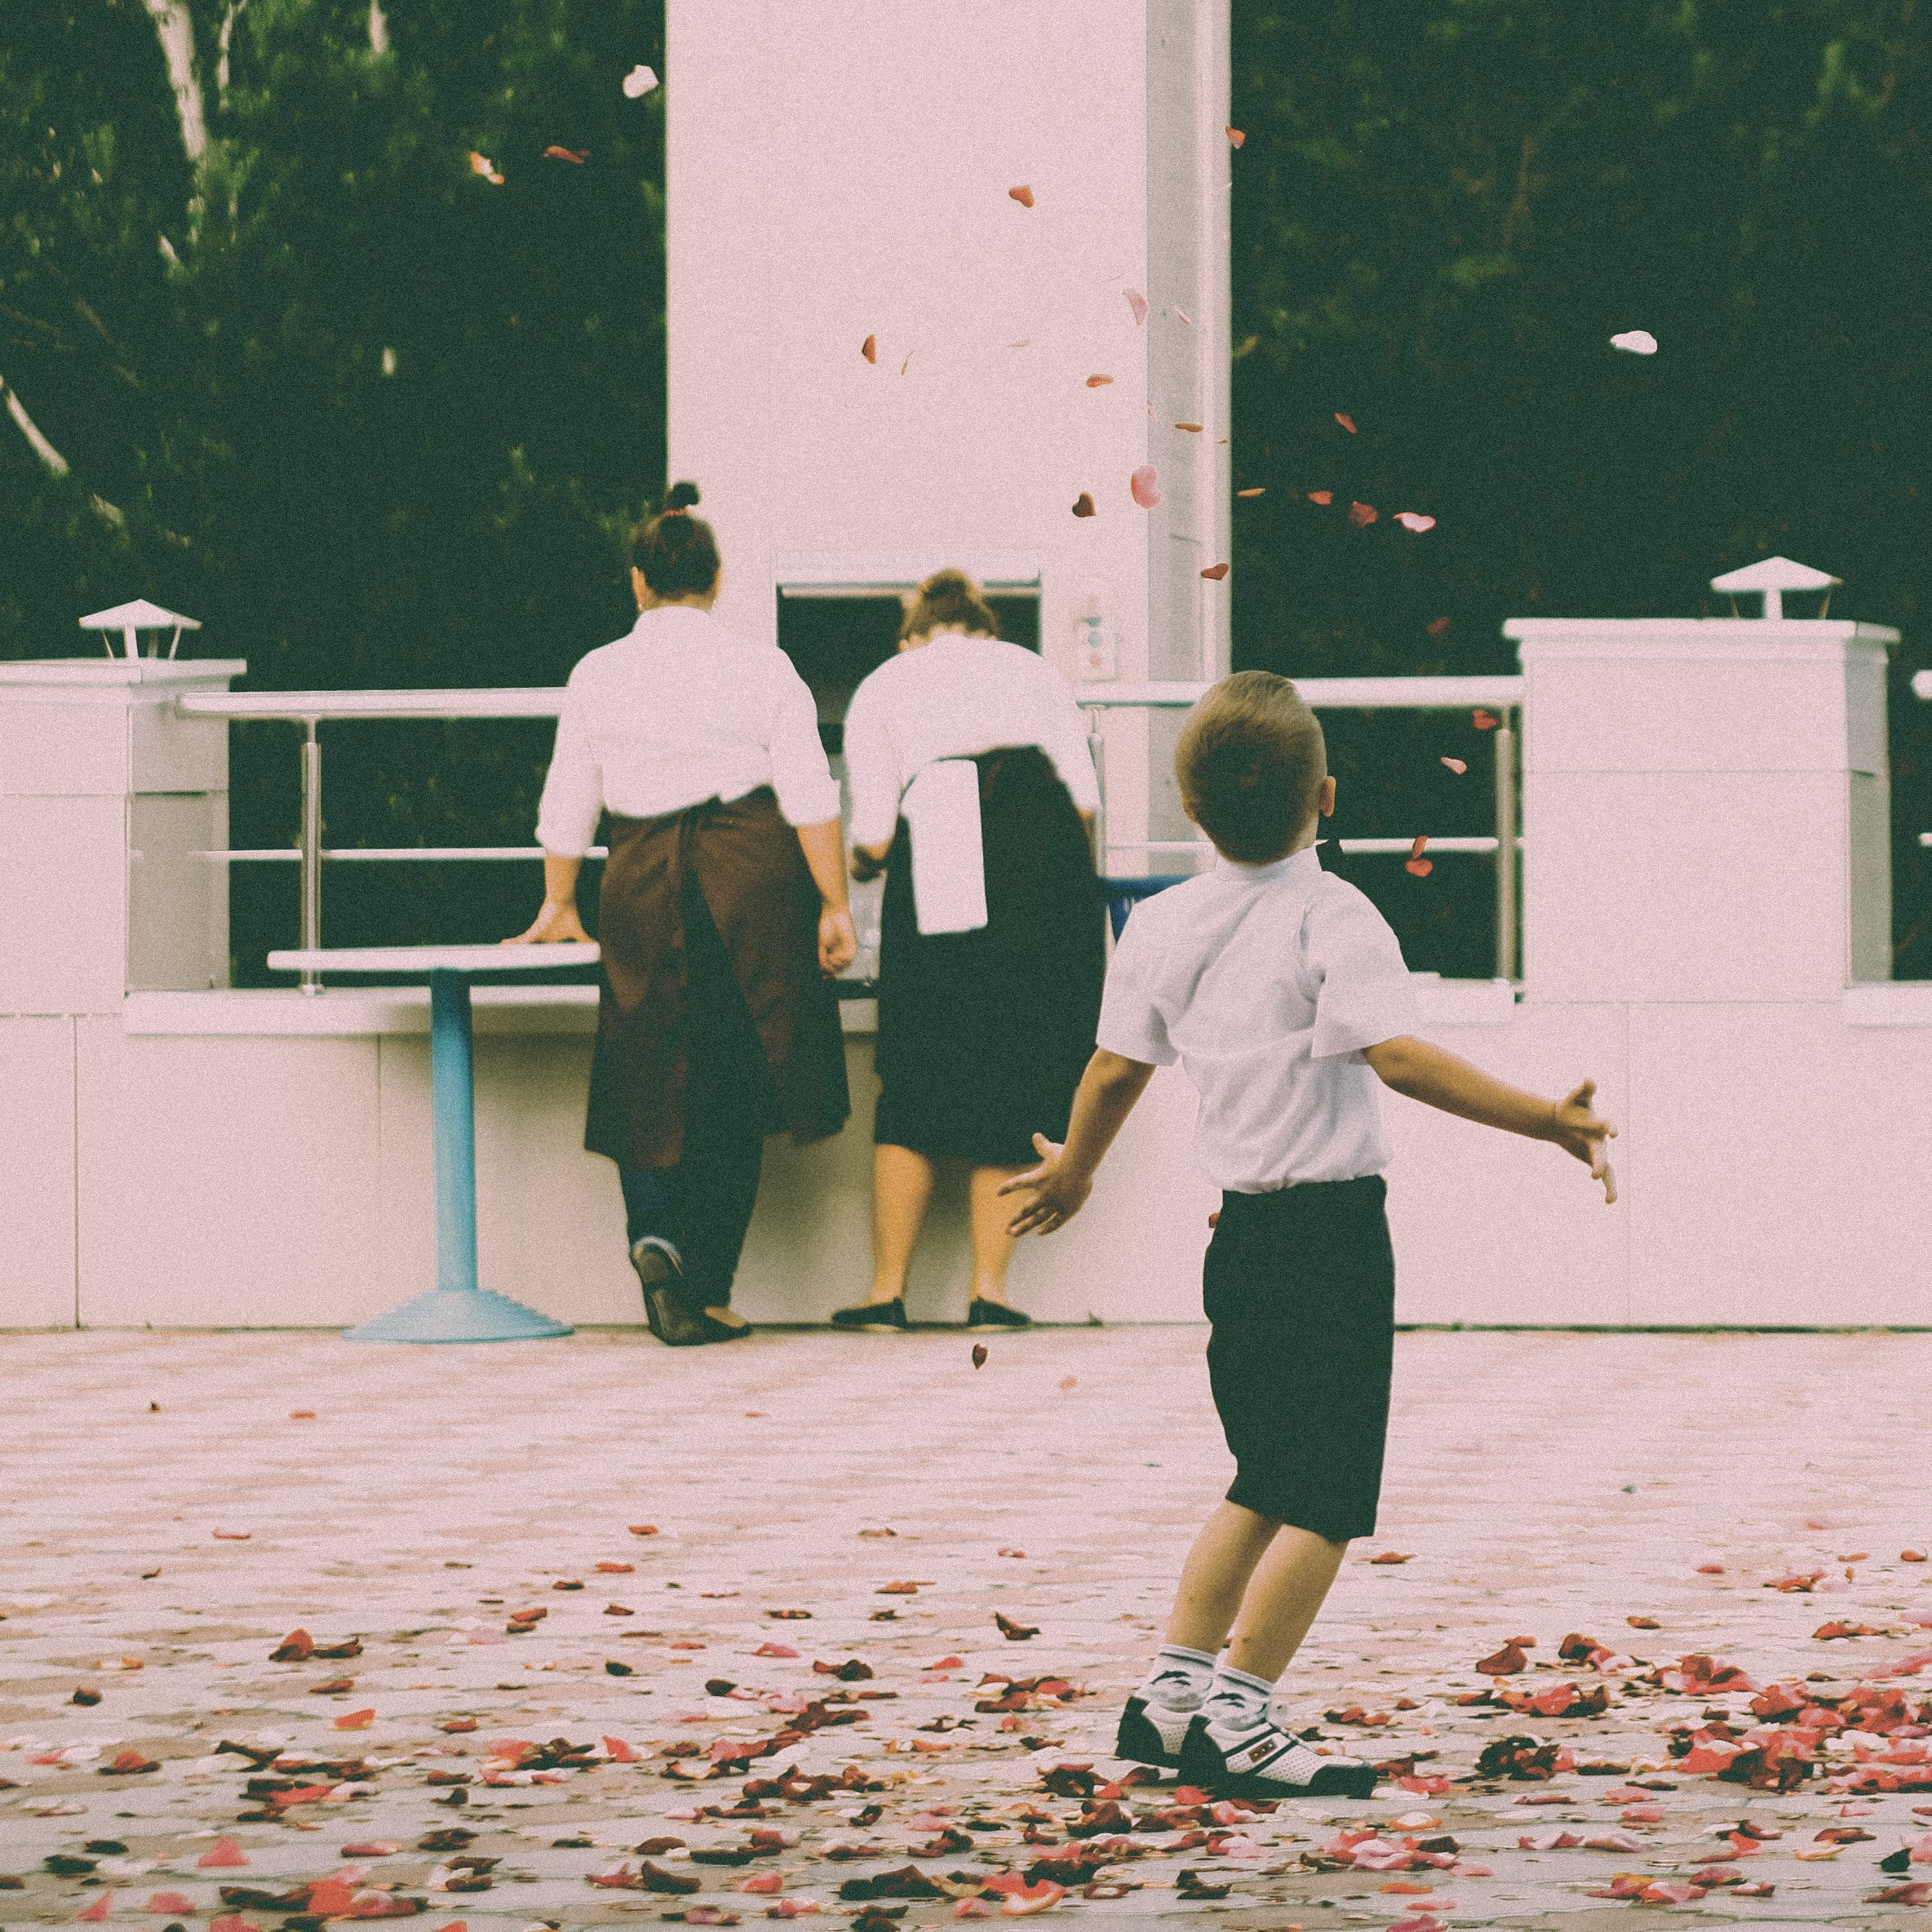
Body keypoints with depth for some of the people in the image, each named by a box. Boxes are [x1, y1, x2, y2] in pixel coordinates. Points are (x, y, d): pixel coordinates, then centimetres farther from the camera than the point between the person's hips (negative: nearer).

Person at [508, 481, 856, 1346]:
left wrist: (559, 906, 25)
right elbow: (810, 798, -5)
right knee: (732, 1091, 6)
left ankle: (655, 1232, -17)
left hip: (642, 881, 1)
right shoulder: (763, 668, 0)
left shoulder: (597, 676, 4)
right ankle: (706, 1292, 4)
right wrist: (834, 907, -1)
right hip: (751, 878, -1)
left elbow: (566, 810, 11)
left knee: (648, 1081, 10)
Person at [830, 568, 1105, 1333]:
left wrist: (859, 862, 32)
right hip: (1042, 846, 1)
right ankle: (990, 1285, 3)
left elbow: (873, 838, 10)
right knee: (1017, 1079, 7)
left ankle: (887, 1290, 7)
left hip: (939, 850, -1)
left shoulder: (885, 684, 21)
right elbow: (1085, 798, 12)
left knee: (915, 1084, 6)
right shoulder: (1032, 669, 25)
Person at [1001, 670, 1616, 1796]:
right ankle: (1236, 1724, -6)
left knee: (1269, 1482, 21)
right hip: (1335, 1229, -7)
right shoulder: (1333, 920, -13)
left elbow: (1118, 1070, 12)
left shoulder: (1164, 926, 5)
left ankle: (1173, 1693, 21)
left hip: (1240, 1233, 7)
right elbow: (1396, 1057, -26)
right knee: (1328, 1499, -2)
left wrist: (1073, 1172, 31)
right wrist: (1545, 1120, -28)